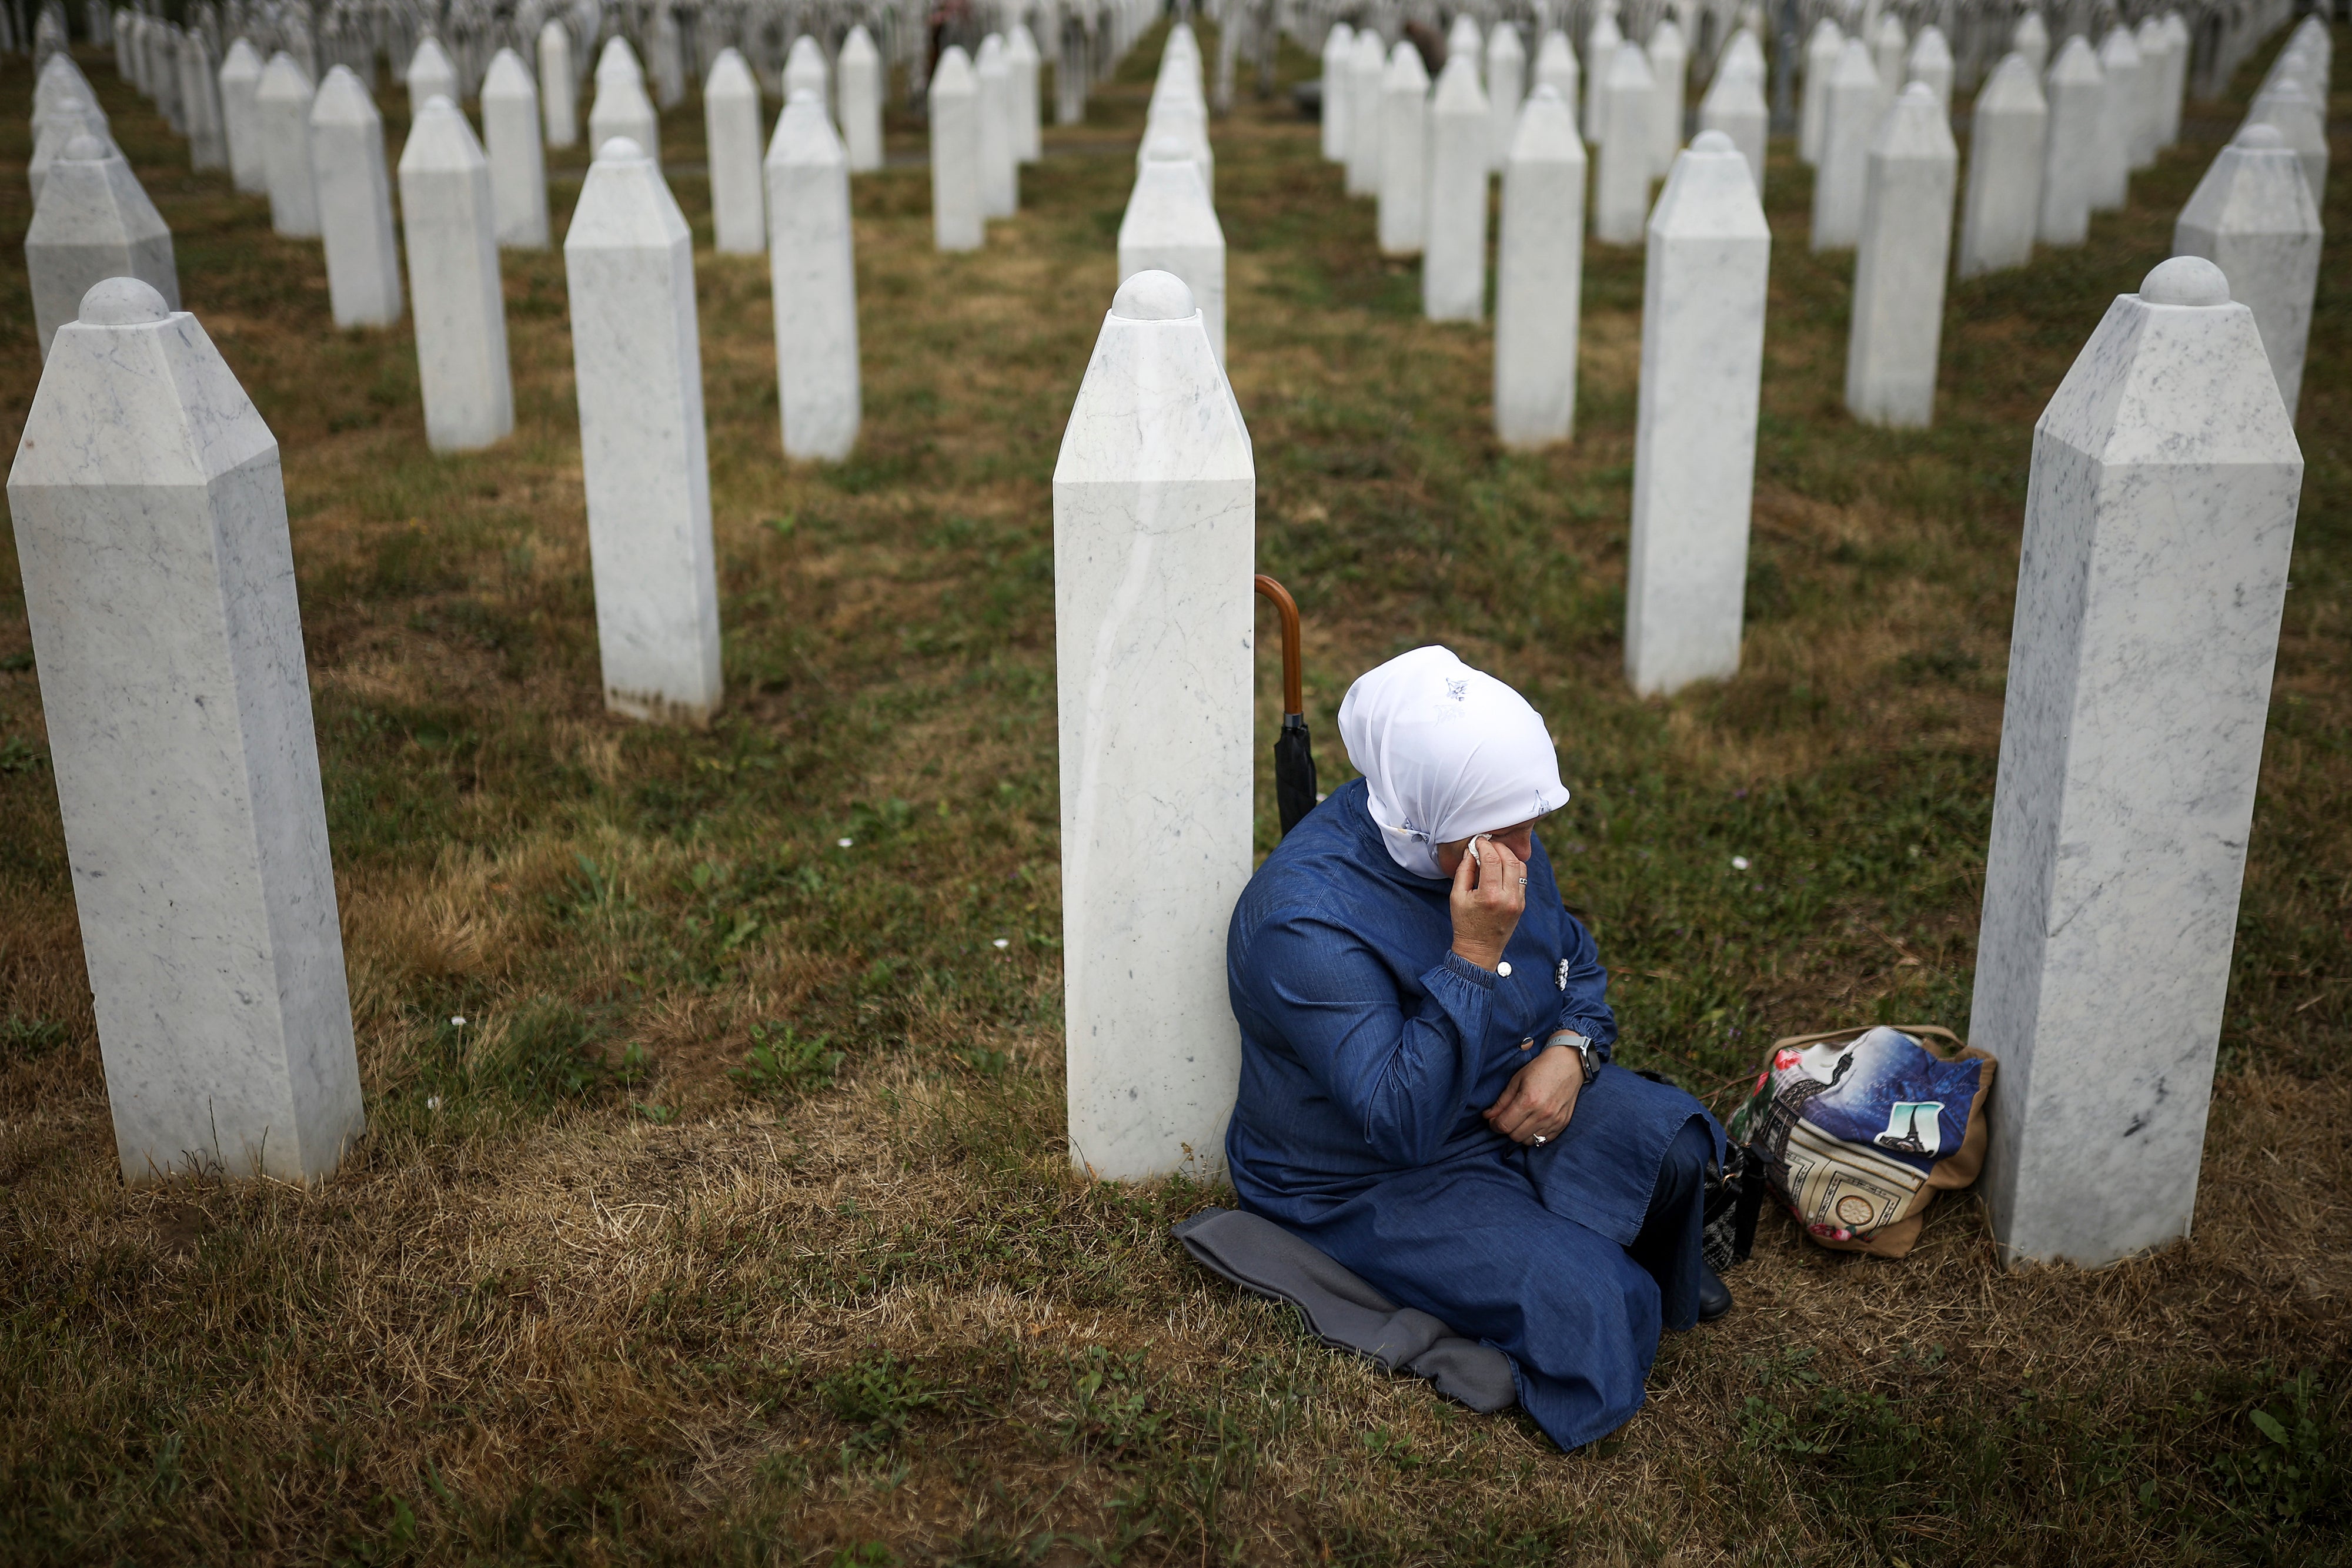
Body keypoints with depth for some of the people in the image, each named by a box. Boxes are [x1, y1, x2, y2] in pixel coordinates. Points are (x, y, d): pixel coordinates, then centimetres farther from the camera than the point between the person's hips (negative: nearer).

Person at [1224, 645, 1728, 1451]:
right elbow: (1402, 1120, -36)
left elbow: (1576, 960, 12)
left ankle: (1663, 1286, 12)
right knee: (1583, 1301, -26)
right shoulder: (1306, 923, -33)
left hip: (1511, 1106, 7)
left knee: (1668, 1139, -18)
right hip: (1373, 1183, -7)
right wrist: (1476, 957, -41)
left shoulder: (1496, 844, -6)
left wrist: (1572, 1049, -11)